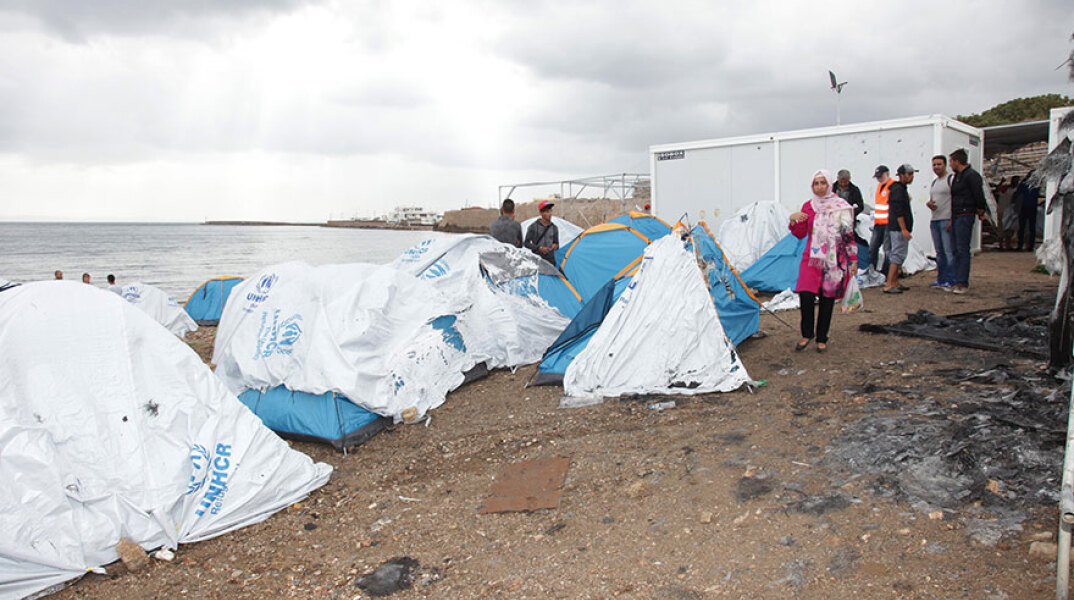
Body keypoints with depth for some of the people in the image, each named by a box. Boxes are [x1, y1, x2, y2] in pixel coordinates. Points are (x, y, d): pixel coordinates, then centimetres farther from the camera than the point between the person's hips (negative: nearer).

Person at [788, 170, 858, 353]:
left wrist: (853, 259, 2)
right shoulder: (808, 206, 8)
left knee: (827, 299, 4)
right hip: (812, 258, 1)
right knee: (806, 295, -15)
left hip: (834, 260, -1)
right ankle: (807, 334, 5)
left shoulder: (841, 206, 1)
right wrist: (793, 221, -11)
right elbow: (800, 234, 9)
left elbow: (849, 235, 4)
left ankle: (822, 339, 17)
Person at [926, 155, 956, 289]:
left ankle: (950, 281, -8)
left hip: (946, 220, -8)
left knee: (949, 252, -9)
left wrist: (952, 220, -20)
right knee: (939, 252, 12)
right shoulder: (934, 182, 20)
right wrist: (928, 203, 1)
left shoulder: (951, 179, -6)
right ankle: (941, 280, 17)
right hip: (934, 220, 8)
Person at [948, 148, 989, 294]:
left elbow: (979, 196, -13)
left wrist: (981, 212, -3)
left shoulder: (971, 175, -11)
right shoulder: (956, 176, 18)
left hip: (965, 216, -9)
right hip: (956, 217, 9)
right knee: (957, 250, 9)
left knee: (963, 250, -10)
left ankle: (962, 283, -9)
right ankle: (958, 282, 12)